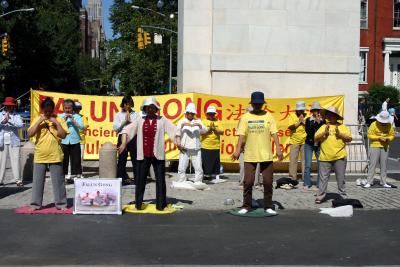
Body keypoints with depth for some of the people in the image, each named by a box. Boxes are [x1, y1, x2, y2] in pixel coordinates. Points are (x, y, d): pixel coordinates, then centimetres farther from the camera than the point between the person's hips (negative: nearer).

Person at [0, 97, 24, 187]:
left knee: (15, 160, -5)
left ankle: (18, 180, -3)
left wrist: (9, 121, -19)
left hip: (14, 141, -1)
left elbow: (21, 125, -9)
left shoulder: (17, 116, 7)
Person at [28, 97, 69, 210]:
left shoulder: (59, 120, 0)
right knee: (37, 181, 8)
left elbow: (63, 135, -8)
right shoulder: (37, 120, 5)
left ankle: (61, 203, 14)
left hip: (55, 156, -1)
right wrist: (39, 122, -12)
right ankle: (35, 204, 17)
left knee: (58, 181, 5)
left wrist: (56, 123, -14)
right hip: (39, 156, 2)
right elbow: (30, 134, -6)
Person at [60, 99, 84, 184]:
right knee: (64, 159, 6)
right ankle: (64, 176, 15)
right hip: (63, 142, 0)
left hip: (75, 141, 0)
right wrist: (64, 120, -13)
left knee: (75, 159, 4)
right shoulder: (61, 116, 5)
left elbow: (82, 127, -9)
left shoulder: (77, 116, 2)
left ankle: (74, 176, 14)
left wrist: (73, 120, -14)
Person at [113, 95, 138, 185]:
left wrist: (130, 121, -6)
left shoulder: (135, 114, 11)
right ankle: (122, 178, 8)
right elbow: (115, 127, 2)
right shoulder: (119, 114, 11)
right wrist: (124, 121, -5)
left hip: (133, 137, 0)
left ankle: (137, 178, 3)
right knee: (122, 159, 1)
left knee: (135, 158, -2)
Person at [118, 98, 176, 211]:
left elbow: (174, 130, -1)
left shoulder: (162, 120, 3)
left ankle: (160, 204, 14)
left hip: (158, 155, -1)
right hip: (143, 155, 1)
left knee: (160, 180, 4)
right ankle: (138, 204, 15)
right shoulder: (140, 120, 5)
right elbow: (127, 130, 2)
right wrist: (123, 144, -8)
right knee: (140, 180, 4)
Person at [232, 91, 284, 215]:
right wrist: (238, 150, -13)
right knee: (248, 181, 2)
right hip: (250, 156, 0)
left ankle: (268, 206, 17)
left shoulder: (268, 116, 3)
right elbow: (242, 135, -2)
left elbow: (274, 133, -2)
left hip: (266, 155, 0)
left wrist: (278, 149, -12)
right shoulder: (245, 117, 3)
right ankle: (246, 206, 15)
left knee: (268, 182, 5)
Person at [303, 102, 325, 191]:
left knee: (320, 165, -3)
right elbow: (307, 131, -10)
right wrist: (315, 122, -12)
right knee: (308, 165, -6)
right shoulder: (308, 120, 5)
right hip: (309, 144, -1)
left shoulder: (322, 120, 7)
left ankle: (319, 185, 4)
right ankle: (307, 185, -1)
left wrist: (319, 122, -10)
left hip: (319, 145, 1)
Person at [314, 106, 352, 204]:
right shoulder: (323, 127, 11)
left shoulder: (342, 127, 8)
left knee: (340, 179, 7)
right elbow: (315, 139, 2)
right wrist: (324, 132, -11)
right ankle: (320, 196, 6)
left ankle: (343, 196, 16)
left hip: (339, 157, -1)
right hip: (325, 157, 1)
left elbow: (349, 139, 2)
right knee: (323, 178, 2)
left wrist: (340, 134, -12)